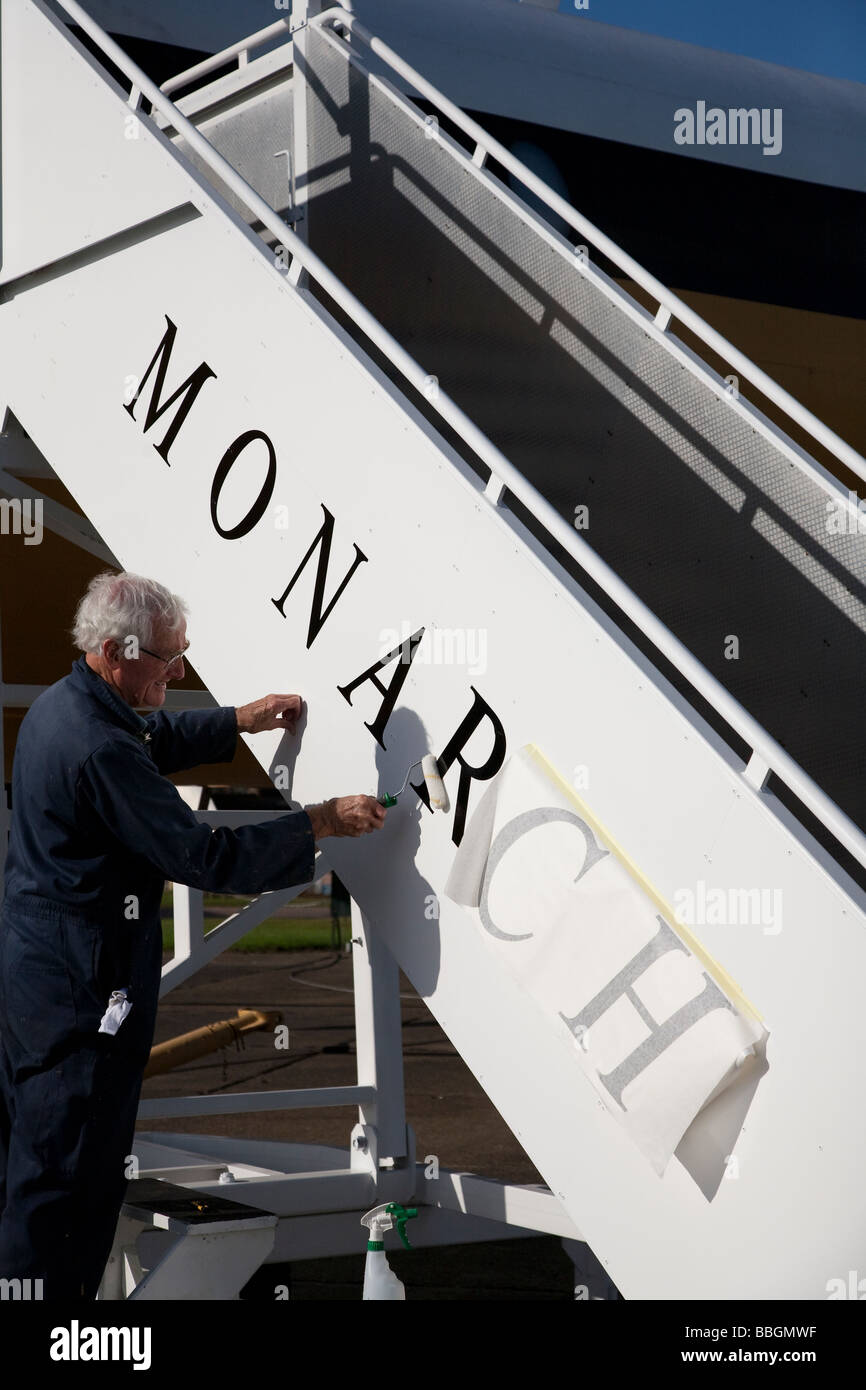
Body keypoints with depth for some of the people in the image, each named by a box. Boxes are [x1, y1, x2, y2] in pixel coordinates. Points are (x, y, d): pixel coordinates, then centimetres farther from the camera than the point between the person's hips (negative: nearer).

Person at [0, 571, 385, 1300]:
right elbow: (206, 858, -24)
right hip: (81, 988, -11)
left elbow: (155, 738, 30)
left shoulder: (60, 704, 7)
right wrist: (322, 822, -17)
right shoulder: (100, 750, -26)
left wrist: (239, 721, 24)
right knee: (71, 1178, -2)